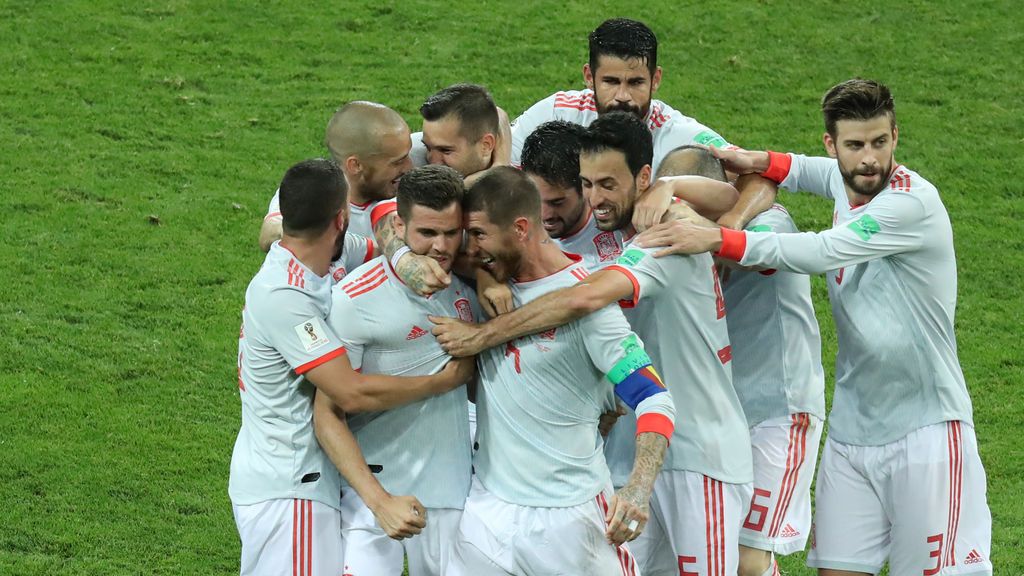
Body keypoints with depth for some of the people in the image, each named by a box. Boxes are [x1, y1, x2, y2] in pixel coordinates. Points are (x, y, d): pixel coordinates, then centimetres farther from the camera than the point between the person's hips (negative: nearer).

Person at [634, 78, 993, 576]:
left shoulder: (915, 202, -19)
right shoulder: (846, 182, 5)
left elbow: (820, 252, -28)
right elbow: (813, 170, 31)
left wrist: (716, 238, -30)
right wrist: (759, 162, 8)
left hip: (925, 429, -7)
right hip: (852, 428, 7)